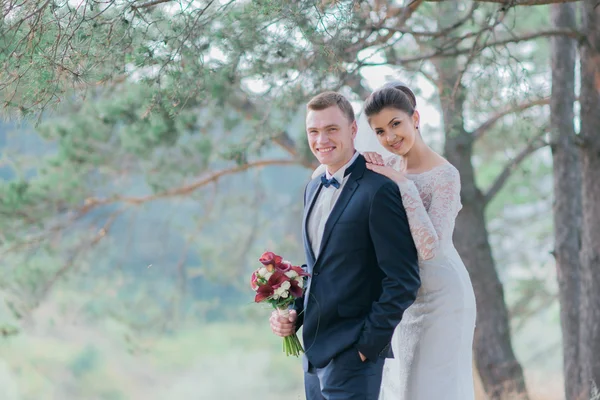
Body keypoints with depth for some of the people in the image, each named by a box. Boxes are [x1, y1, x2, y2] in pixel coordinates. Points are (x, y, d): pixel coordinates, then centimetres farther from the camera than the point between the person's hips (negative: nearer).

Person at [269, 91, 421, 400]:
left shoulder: (379, 191, -13)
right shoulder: (314, 189, 14)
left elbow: (403, 281, -15)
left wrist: (369, 343, -14)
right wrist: (294, 313, 7)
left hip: (352, 354, -8)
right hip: (314, 350, 8)